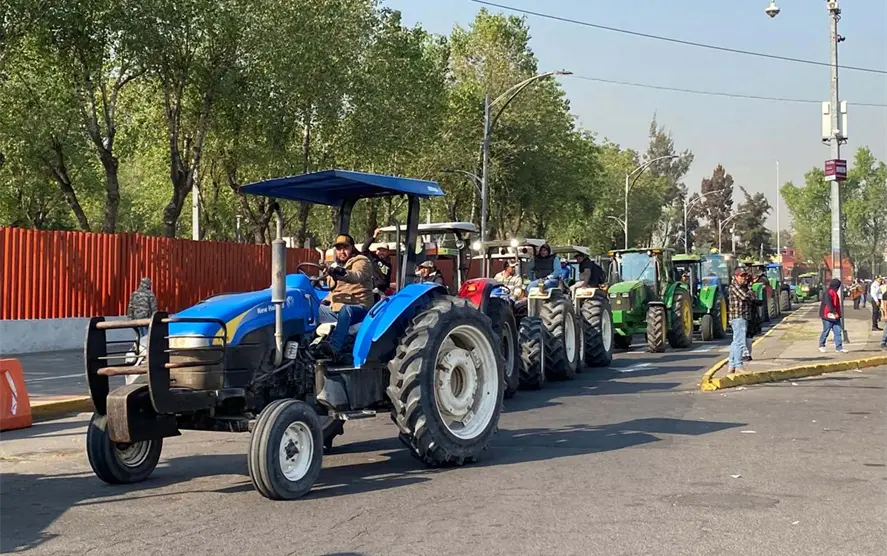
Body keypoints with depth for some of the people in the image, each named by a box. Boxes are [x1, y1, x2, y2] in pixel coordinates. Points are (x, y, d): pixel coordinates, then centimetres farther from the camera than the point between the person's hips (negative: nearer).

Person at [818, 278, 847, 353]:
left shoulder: (835, 292, 15)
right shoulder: (828, 292, -16)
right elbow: (828, 304, -25)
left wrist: (837, 313, 17)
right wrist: (834, 312, -28)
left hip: (835, 316, 9)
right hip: (828, 315, -9)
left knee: (838, 331, 4)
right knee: (826, 331, 3)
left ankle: (839, 348, 4)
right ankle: (821, 346, 18)